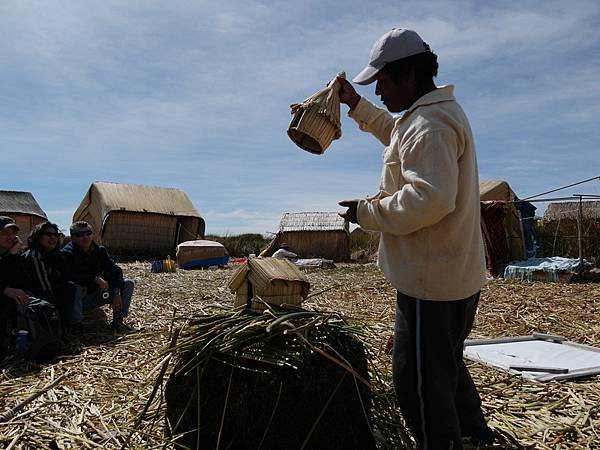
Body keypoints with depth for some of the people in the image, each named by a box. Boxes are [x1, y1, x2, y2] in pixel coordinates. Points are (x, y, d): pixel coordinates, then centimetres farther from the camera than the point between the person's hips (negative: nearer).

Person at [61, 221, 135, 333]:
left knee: (128, 284, -6)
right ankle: (76, 325, -25)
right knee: (74, 287, -39)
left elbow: (114, 270, -4)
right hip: (76, 300, -5)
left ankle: (117, 322, -6)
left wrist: (117, 292, -18)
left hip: (95, 297, 5)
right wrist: (95, 279, -34)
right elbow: (69, 277, -31)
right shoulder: (66, 254, -16)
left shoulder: (100, 250, 0)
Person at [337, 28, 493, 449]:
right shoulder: (437, 111, 14)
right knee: (446, 365, 27)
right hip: (455, 273, 11)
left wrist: (367, 212, -19)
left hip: (432, 281, -11)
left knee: (421, 381, 1)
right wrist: (357, 104, 25)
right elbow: (396, 132, 33)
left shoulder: (428, 125, -21)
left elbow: (430, 199, -32)